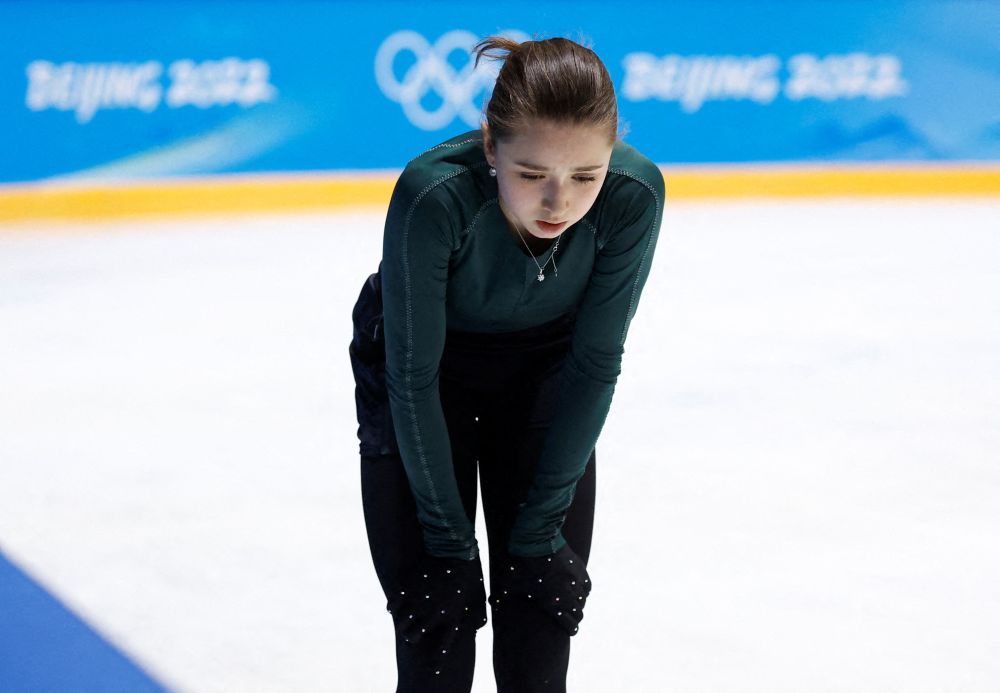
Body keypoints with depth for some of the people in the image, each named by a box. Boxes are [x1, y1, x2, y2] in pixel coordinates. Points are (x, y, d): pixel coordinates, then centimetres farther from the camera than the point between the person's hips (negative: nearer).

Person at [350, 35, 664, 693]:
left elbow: (596, 362, -19)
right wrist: (449, 538, -20)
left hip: (541, 375, 2)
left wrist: (540, 525, -16)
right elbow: (413, 376, -26)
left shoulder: (634, 194, -31)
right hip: (430, 374, -2)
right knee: (437, 635, -6)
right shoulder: (433, 196, -38)